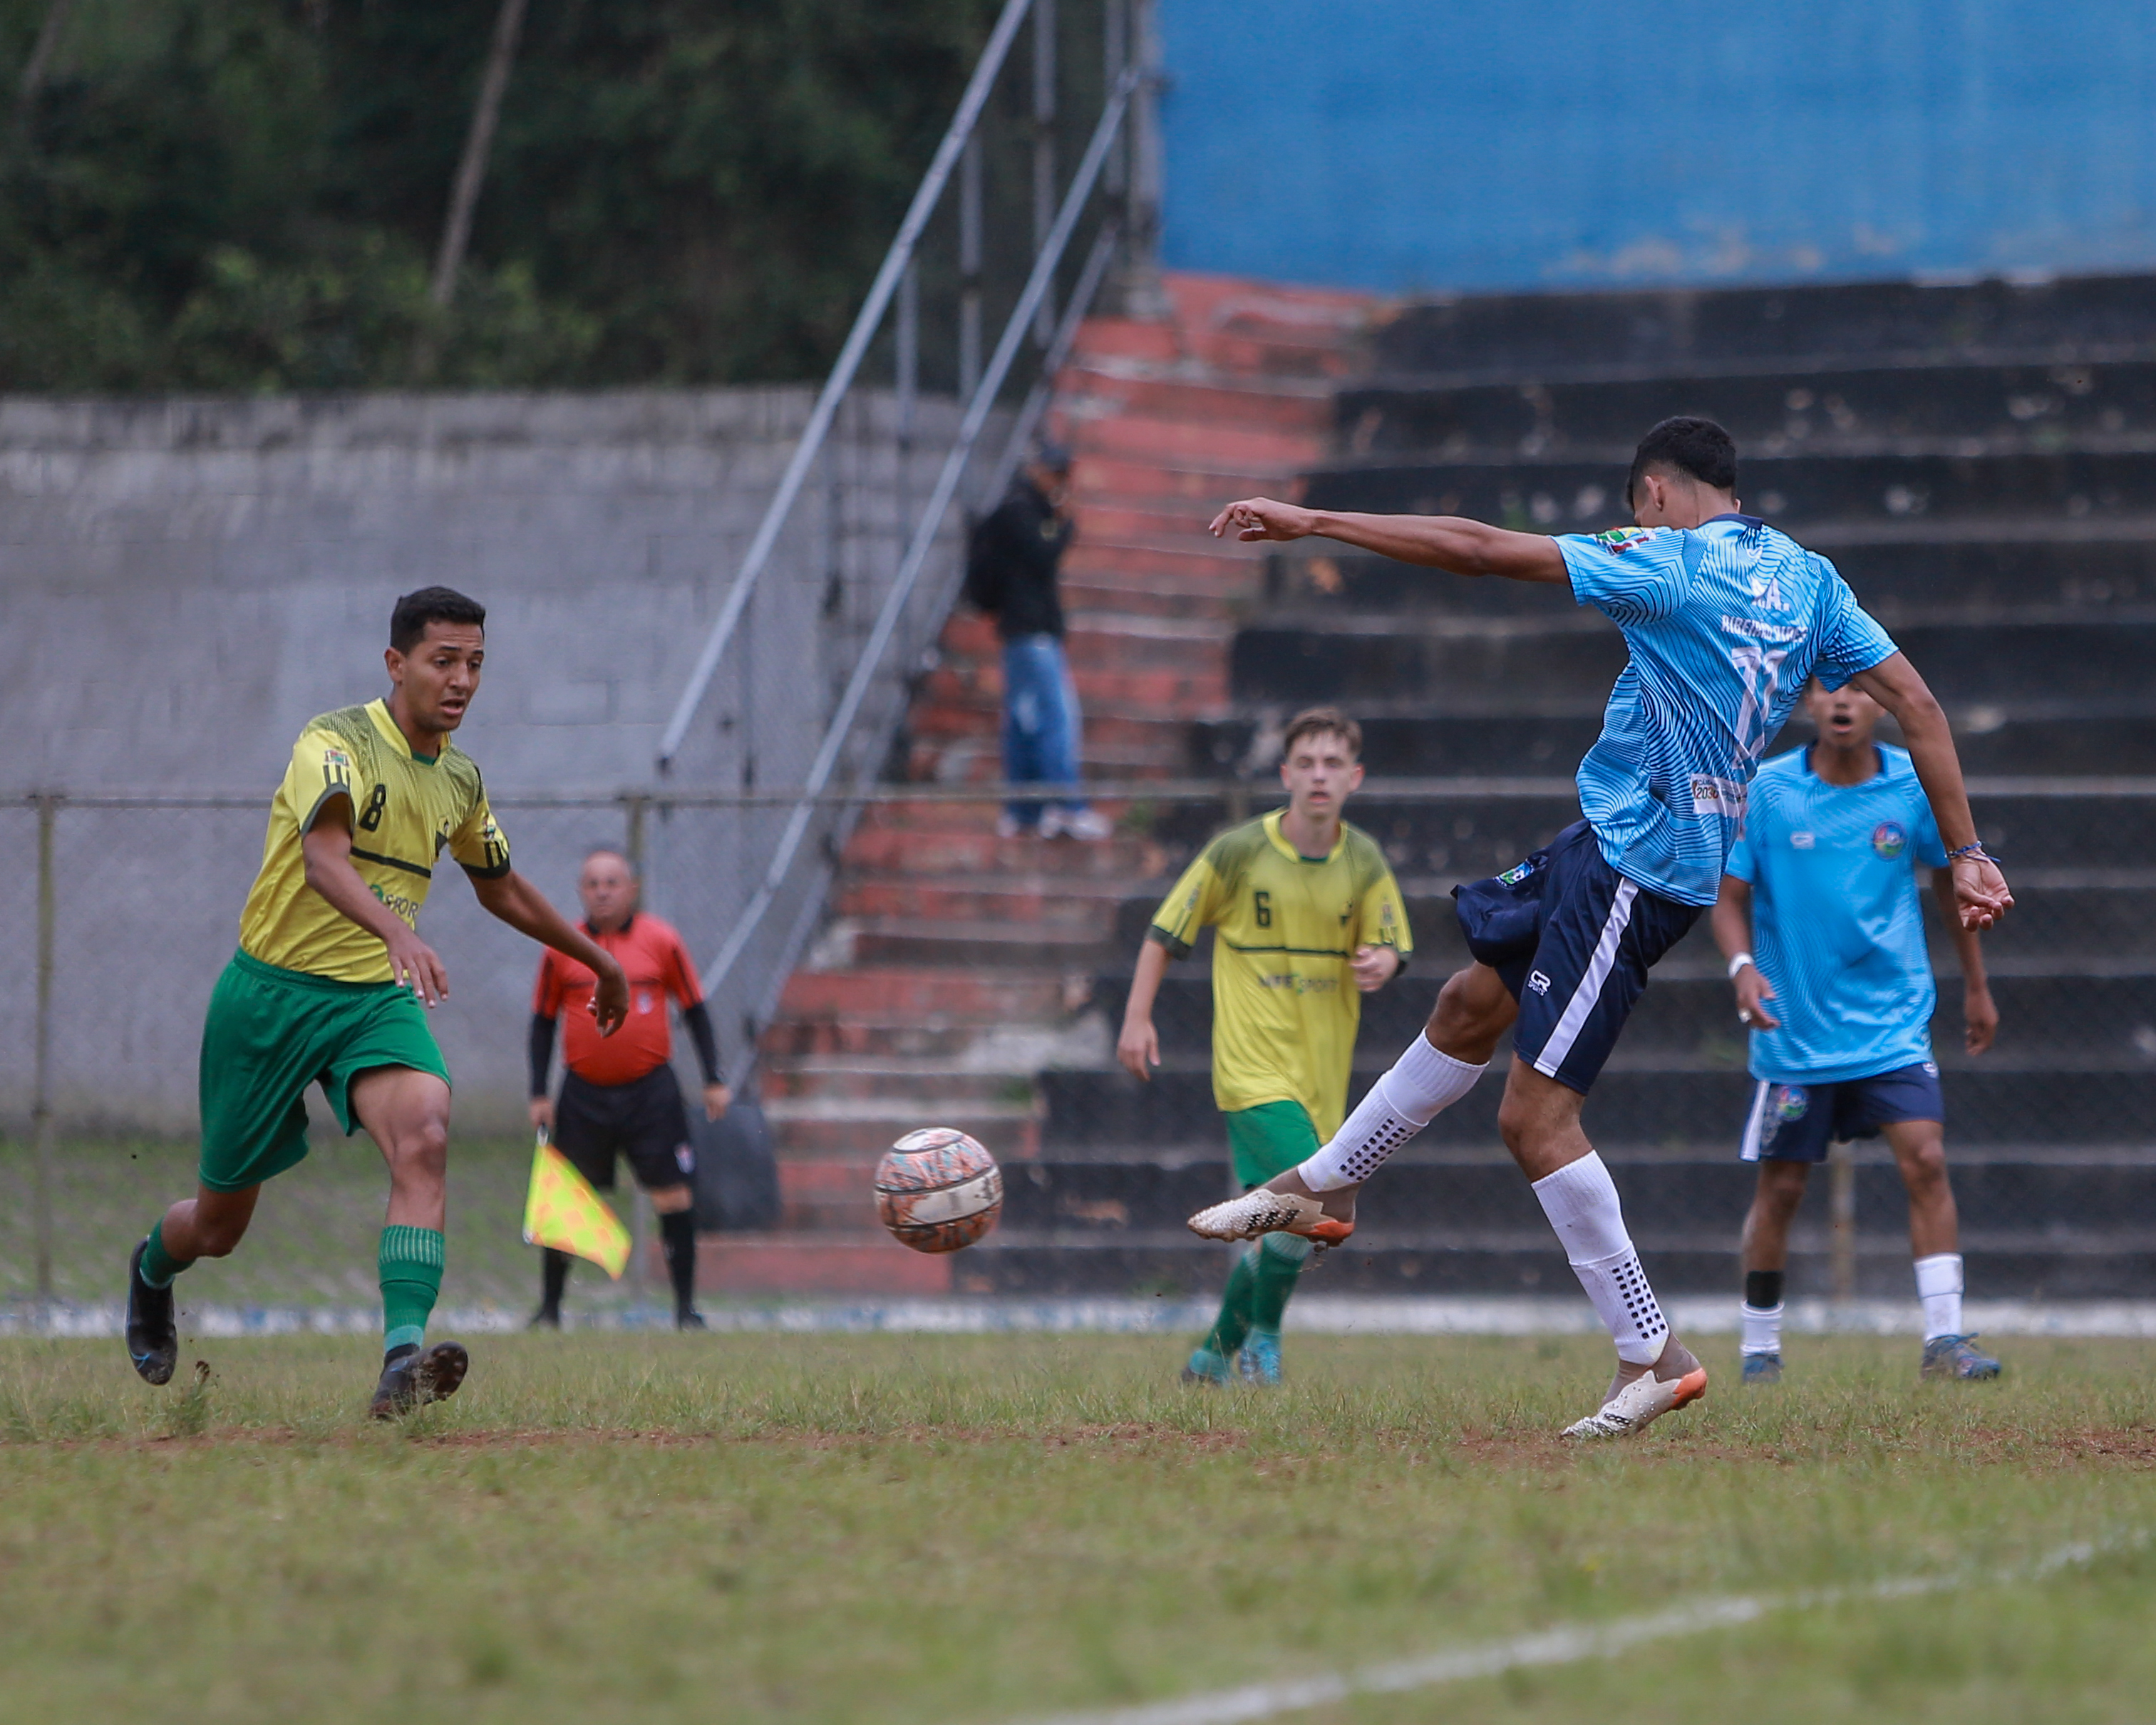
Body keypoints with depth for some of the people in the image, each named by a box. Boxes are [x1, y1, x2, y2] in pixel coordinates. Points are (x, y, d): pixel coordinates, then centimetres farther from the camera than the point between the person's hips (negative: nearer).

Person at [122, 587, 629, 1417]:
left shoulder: (460, 779, 7)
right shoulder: (336, 744, -16)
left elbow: (501, 887, 27)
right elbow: (324, 855, -36)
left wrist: (597, 959, 34)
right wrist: (397, 931, -54)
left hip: (378, 999, 4)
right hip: (272, 995, -4)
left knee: (425, 1137, -28)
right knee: (220, 1223, 8)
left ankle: (404, 1356, -38)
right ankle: (151, 1272, 45)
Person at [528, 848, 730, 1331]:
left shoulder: (662, 942, -1)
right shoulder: (561, 950, 0)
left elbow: (694, 1010, 6)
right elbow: (543, 1022, 8)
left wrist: (714, 1080, 2)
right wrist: (539, 1095, 3)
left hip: (650, 1089, -1)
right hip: (584, 1093, 1)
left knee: (673, 1195, -4)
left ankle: (685, 1306, 5)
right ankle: (550, 1306, 14)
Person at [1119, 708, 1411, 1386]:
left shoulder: (1364, 861, 2)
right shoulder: (1237, 852, -7)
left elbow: (1389, 949, 9)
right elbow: (1166, 932, 2)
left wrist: (1381, 965, -16)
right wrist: (1137, 1019, -4)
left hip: (1322, 1071, 5)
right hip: (1254, 1066, -5)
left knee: (1278, 1229, 10)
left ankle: (1214, 1355, 30)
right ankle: (1262, 1336, -2)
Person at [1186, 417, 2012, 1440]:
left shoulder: (1671, 565, -16)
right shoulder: (1804, 578, 7)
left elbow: (1480, 550, -18)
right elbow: (1914, 703, 3)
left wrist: (1311, 523, -13)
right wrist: (1964, 852, 5)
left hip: (1637, 865, -10)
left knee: (1535, 1116, -9)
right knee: (1470, 1007, 23)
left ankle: (1650, 1354, -5)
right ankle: (1323, 1187, 39)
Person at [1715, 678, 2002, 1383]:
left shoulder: (1914, 787, -3)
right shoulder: (1769, 791, -7)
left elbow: (1950, 876, 13)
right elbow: (1730, 897, -2)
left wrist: (1976, 987, 17)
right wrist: (1743, 967, -21)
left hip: (1893, 1026, 1)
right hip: (1795, 1029, -1)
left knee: (1925, 1160, -14)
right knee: (1781, 1187, 4)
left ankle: (1943, 1339, -12)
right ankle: (1760, 1346, 19)